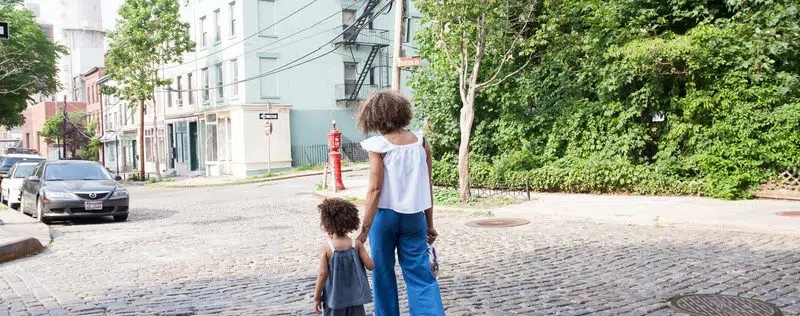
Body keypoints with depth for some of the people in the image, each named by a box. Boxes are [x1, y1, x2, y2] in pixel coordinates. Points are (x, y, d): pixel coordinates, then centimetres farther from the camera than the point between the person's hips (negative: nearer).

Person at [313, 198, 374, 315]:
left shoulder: (326, 248, -13)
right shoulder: (356, 244, -7)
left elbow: (322, 274, -14)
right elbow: (370, 265, -7)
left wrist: (317, 297, -4)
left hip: (335, 299, -2)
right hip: (355, 297, 2)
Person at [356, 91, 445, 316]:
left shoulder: (378, 145, -8)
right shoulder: (420, 142, 4)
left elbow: (375, 188, -13)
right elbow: (427, 187, 6)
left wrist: (365, 227, -10)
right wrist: (430, 223, 13)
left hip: (385, 214, -3)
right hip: (414, 216, 3)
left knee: (383, 272, 13)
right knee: (421, 274, 4)